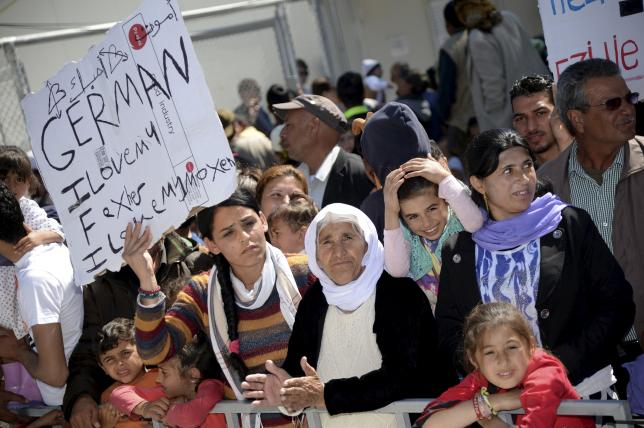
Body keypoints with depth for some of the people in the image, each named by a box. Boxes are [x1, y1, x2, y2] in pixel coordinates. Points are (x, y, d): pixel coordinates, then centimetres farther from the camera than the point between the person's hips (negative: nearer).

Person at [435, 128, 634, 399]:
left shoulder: (572, 225, 2)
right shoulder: (457, 251, 8)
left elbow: (617, 304, 0)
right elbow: (449, 332, 11)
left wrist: (565, 362, -10)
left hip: (582, 386, -1)